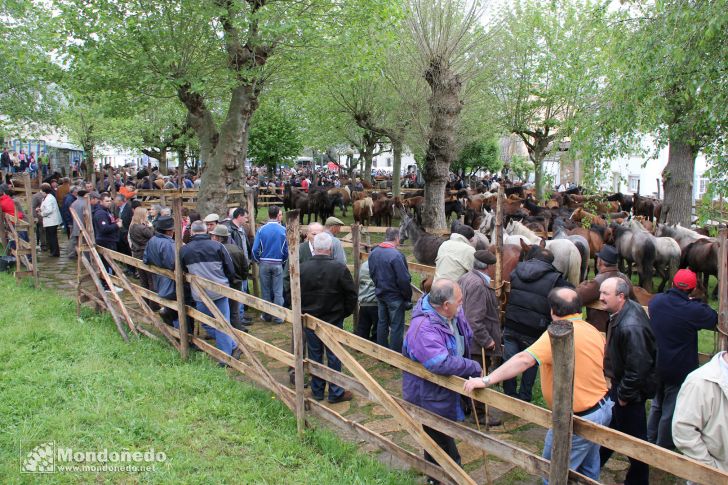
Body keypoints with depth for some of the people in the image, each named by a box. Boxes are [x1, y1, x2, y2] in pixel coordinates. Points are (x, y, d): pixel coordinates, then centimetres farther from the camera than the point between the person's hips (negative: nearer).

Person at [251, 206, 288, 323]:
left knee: (266, 291, 12)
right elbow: (286, 249, -6)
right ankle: (278, 317, 9)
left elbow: (255, 249, -8)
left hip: (264, 264, 1)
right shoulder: (283, 230, -8)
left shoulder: (261, 229, -6)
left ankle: (267, 316, 22)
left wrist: (258, 261, 8)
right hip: (278, 264, -1)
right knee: (278, 292, 6)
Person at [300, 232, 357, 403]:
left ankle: (317, 391, 26)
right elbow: (351, 295, -10)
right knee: (333, 357, 9)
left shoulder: (302, 268, -10)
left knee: (314, 355, 15)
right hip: (334, 320, -2)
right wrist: (344, 313, 6)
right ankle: (335, 393, 18)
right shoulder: (340, 268, -16)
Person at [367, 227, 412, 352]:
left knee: (382, 322, 19)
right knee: (396, 326, 4)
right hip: (395, 296, -7)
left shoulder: (373, 252, 0)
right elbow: (404, 280, -22)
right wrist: (408, 297, -11)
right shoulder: (396, 255, -25)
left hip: (380, 294, 7)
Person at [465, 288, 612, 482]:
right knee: (588, 469, 25)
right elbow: (599, 366, 14)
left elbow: (524, 360, -33)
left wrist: (486, 380, -34)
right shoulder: (594, 331, 3)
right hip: (603, 408, 9)